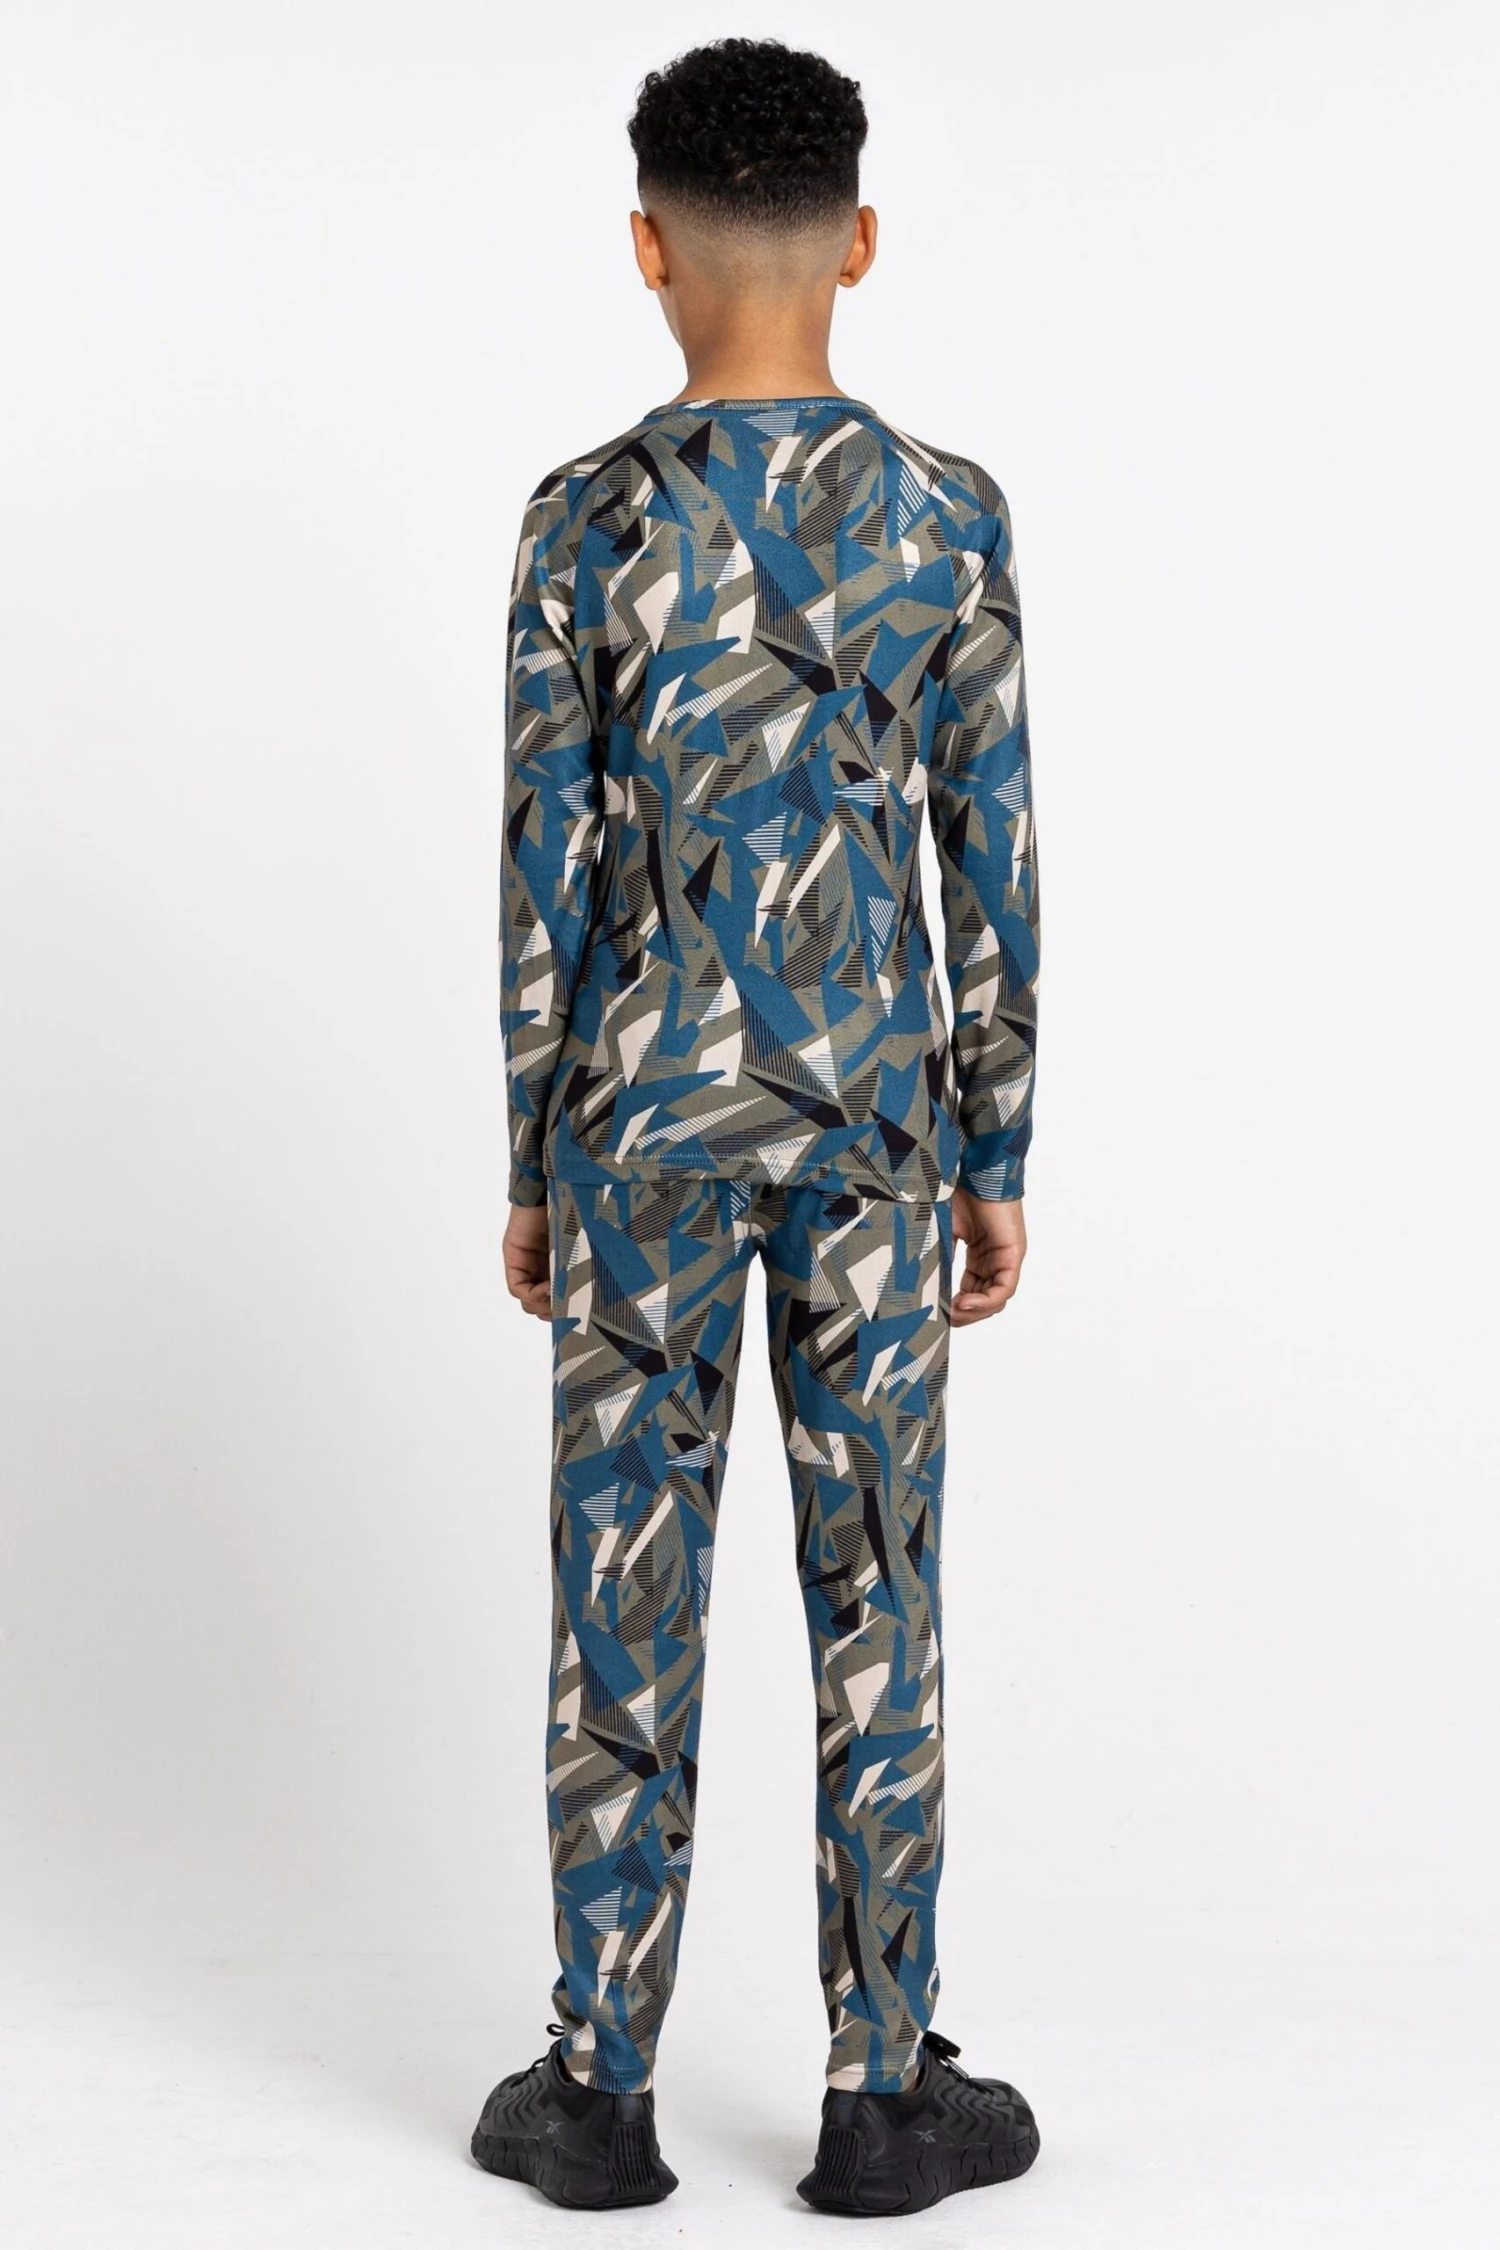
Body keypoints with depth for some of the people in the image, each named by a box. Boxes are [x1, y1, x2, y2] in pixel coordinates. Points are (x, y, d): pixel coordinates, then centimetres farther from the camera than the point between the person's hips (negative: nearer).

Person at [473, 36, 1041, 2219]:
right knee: (875, 1591, 7)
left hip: (646, 1116, -1)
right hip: (877, 1118, 1)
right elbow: (1000, 872, -2)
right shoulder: (951, 515, -3)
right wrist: (996, 1165, 7)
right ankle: (883, 2088, 15)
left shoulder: (588, 519, -7)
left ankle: (603, 2085, 16)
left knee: (627, 1589, 7)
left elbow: (547, 878, -6)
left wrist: (531, 1173, 4)